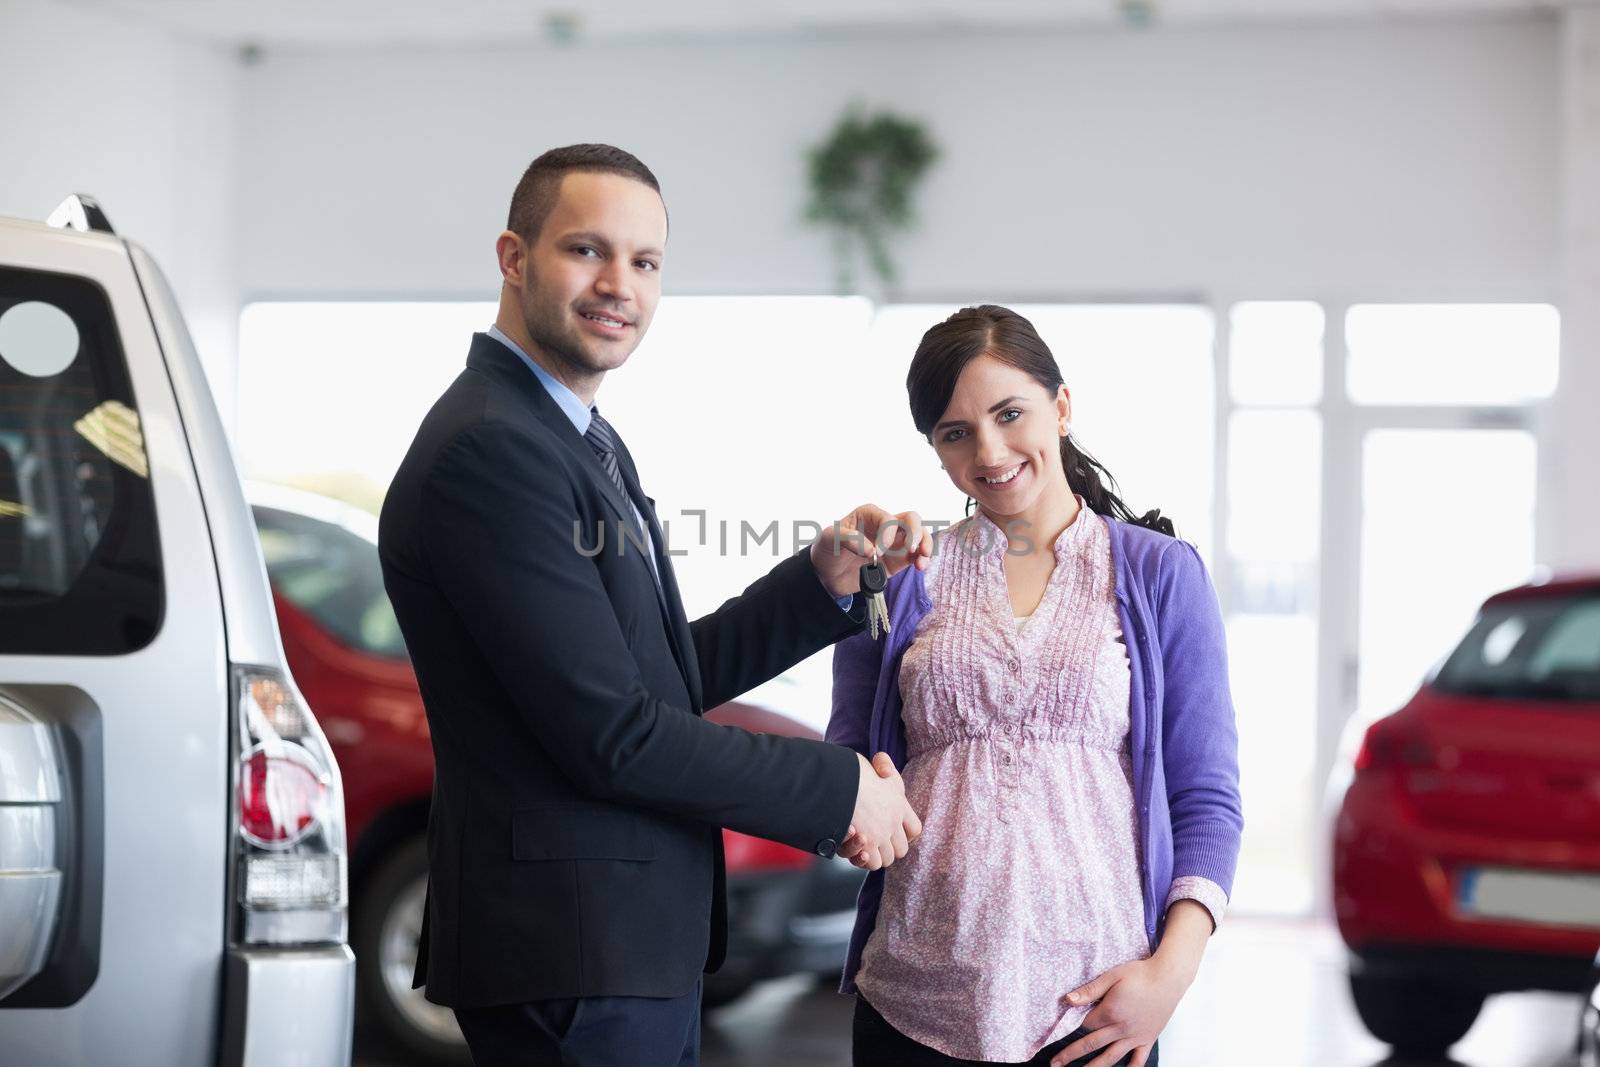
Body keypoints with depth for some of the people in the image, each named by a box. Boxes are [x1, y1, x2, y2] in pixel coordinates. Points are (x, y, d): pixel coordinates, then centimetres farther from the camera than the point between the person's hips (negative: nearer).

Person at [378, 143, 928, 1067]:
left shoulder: (585, 443, 14)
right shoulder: (488, 449, -17)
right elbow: (610, 732, -20)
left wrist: (827, 581, 5)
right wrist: (839, 792, -12)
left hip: (643, 942, 10)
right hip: (571, 960, -10)